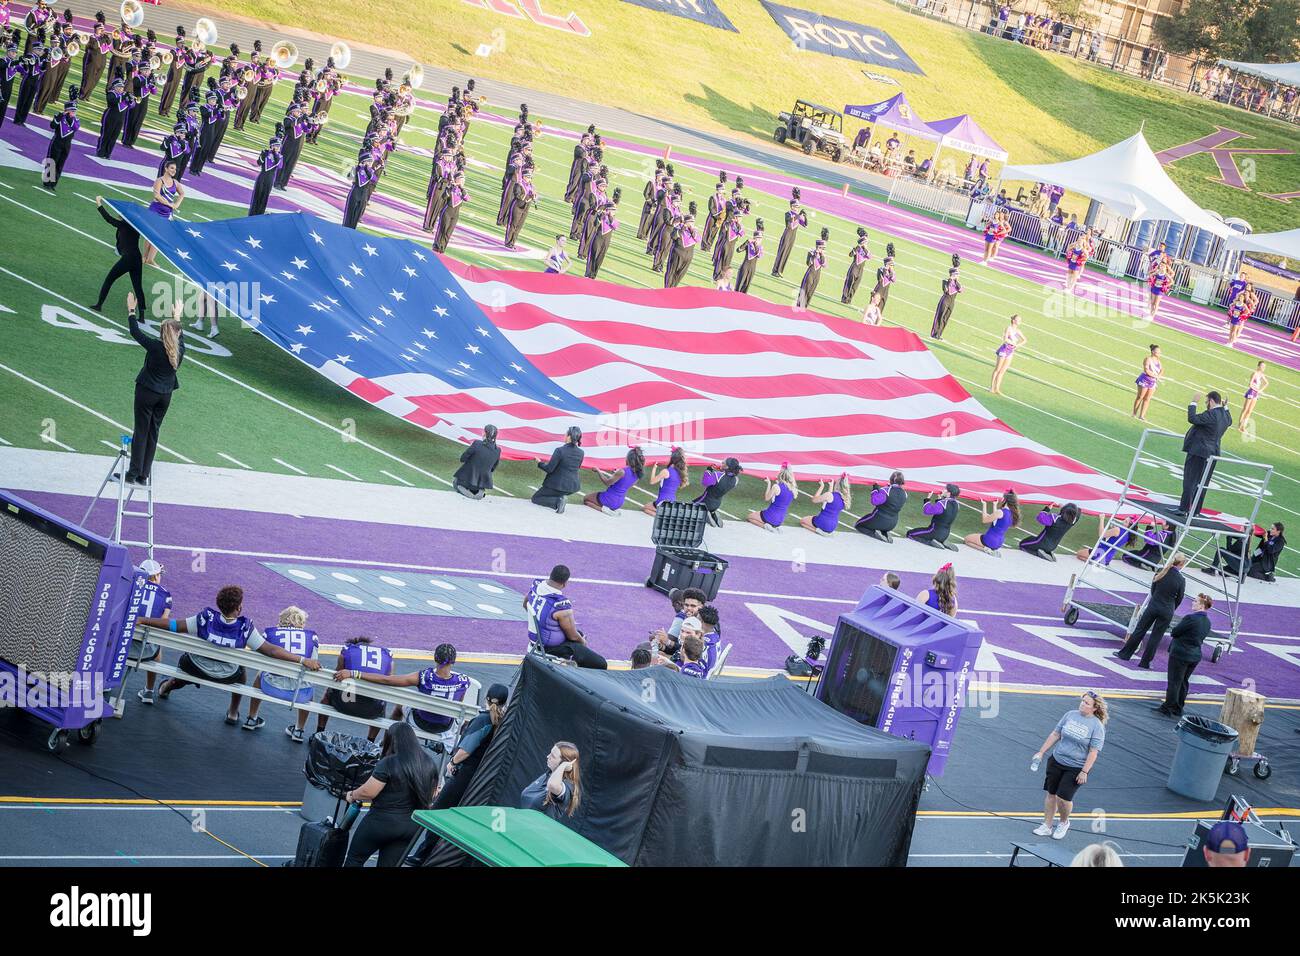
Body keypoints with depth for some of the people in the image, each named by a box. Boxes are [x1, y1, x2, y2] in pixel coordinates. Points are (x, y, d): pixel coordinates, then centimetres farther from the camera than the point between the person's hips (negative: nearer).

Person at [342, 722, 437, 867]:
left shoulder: (389, 763, -20)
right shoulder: (429, 763, 1)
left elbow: (368, 792, -17)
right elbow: (431, 794, 12)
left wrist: (352, 795, 2)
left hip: (383, 821, -6)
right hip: (411, 827, 6)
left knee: (355, 858, 14)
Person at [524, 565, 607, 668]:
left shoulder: (537, 584, -8)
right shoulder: (561, 605, -31)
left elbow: (525, 605, 16)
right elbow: (573, 636, -17)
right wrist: (583, 642, 5)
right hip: (552, 647, -9)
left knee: (580, 634, 34)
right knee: (600, 665, -11)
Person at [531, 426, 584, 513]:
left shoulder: (560, 451, -21)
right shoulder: (581, 453, -3)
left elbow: (549, 469, -17)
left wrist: (540, 463, 3)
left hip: (559, 485, -7)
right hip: (573, 486, 7)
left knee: (535, 498, 10)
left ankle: (557, 501, -12)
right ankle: (559, 497, 19)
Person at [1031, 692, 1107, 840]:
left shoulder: (1097, 726, -12)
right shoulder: (1071, 715, 2)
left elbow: (1093, 752, -13)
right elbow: (1055, 734, 9)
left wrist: (1084, 772, -17)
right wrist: (1041, 752, 9)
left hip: (1076, 768, -5)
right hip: (1056, 761, 5)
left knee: (1063, 797, -9)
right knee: (1051, 794, 8)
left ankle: (1064, 823, 20)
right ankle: (1047, 826, 21)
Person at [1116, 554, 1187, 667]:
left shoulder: (1161, 572, -7)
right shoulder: (1181, 580, -15)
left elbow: (1153, 589, 4)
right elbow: (1179, 599, -3)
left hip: (1153, 605, 2)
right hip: (1167, 610, -2)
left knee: (1139, 630, 13)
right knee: (1156, 637, 9)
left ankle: (1125, 654, 19)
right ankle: (1145, 662, 14)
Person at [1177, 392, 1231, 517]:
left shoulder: (1211, 414, -21)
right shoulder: (1226, 415, 5)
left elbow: (1192, 419, -25)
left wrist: (1193, 403, -15)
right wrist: (1225, 407, 26)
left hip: (1198, 452, -8)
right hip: (1212, 454, 8)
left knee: (1190, 481, -2)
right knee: (1202, 484, 13)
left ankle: (1184, 509, -1)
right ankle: (1195, 511, 17)